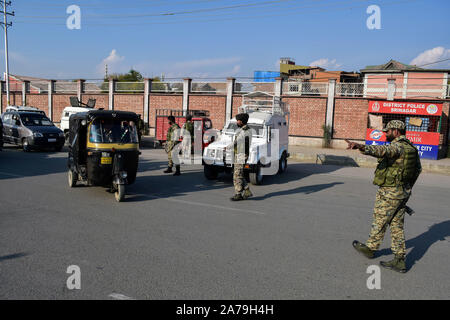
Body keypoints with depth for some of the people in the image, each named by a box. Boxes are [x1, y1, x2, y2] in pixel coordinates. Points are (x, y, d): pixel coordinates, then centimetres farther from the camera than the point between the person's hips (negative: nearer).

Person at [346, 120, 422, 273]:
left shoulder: (396, 146, -17)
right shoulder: (411, 148, 12)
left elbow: (382, 150, -40)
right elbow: (418, 168, 24)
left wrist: (361, 147, -56)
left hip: (389, 192, -9)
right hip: (403, 192, 9)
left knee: (379, 222, 10)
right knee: (397, 226, 12)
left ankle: (370, 248, 29)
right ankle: (399, 260, 13)